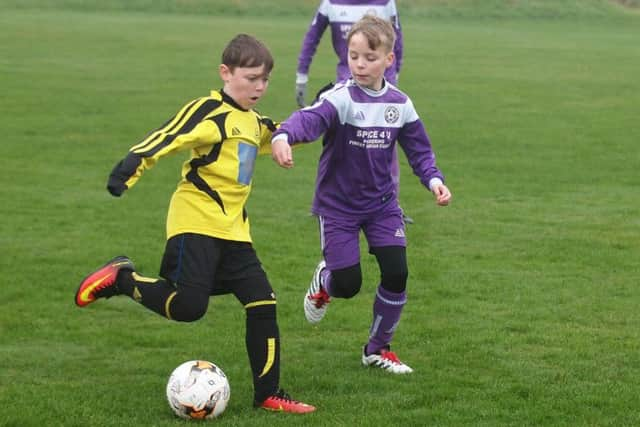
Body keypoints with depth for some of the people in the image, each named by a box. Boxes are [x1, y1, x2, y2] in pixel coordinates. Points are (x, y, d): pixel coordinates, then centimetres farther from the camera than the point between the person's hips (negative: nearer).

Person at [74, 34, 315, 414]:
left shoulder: (254, 123, 17)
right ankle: (121, 278, 8)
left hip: (233, 231, 8)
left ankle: (268, 394, 8)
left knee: (263, 304, 0)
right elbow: (166, 138, -23)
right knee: (188, 306, -15)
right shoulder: (209, 112, -11)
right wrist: (129, 169, -36)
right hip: (196, 224, -8)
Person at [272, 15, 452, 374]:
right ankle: (324, 279, 35)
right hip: (338, 206, -4)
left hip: (382, 203, 4)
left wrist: (434, 179, -11)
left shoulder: (400, 104, -4)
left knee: (397, 274, -7)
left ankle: (378, 349, 16)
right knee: (348, 285, -6)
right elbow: (310, 119, -40)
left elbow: (418, 148, 7)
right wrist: (283, 136, -61)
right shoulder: (340, 98, -20)